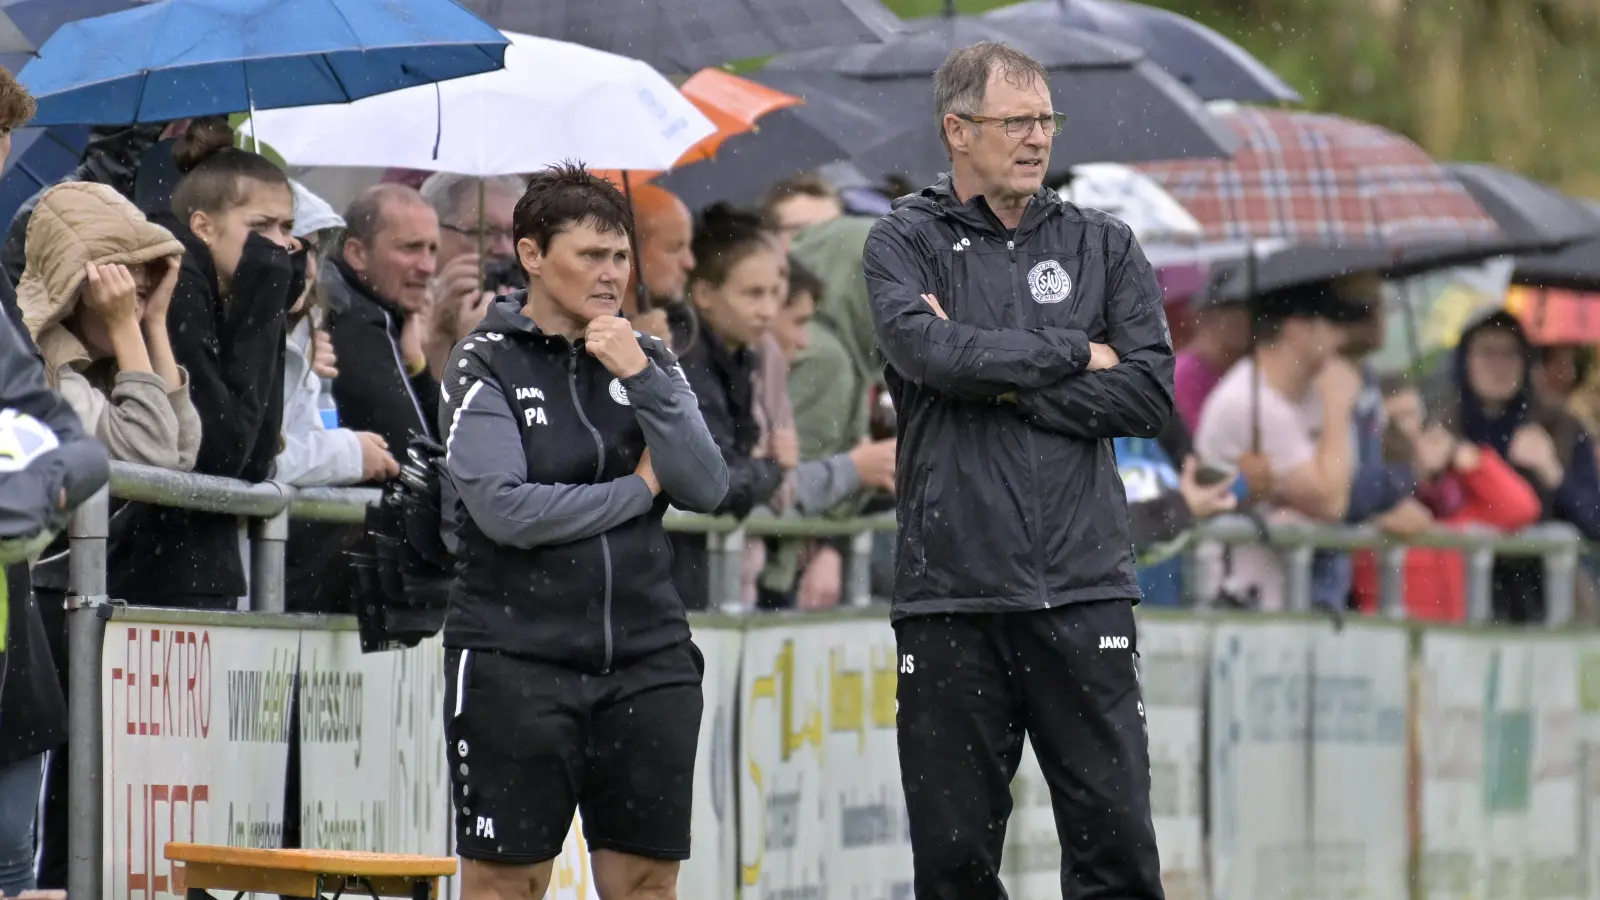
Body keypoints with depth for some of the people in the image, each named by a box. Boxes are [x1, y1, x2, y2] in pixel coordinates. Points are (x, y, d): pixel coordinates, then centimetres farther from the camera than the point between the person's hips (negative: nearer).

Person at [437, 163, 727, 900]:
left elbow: (706, 489, -2)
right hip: (514, 659, -4)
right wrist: (638, 488, -6)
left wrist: (641, 377, -12)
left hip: (646, 656, 4)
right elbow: (503, 508, -16)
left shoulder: (648, 358, 10)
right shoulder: (488, 365, -3)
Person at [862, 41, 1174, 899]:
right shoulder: (907, 242, 6)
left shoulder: (1102, 245, 12)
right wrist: (1073, 356, -5)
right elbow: (927, 350, -14)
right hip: (950, 594, -1)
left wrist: (1001, 381, -6)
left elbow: (1149, 392, 1)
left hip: (1083, 592, 1)